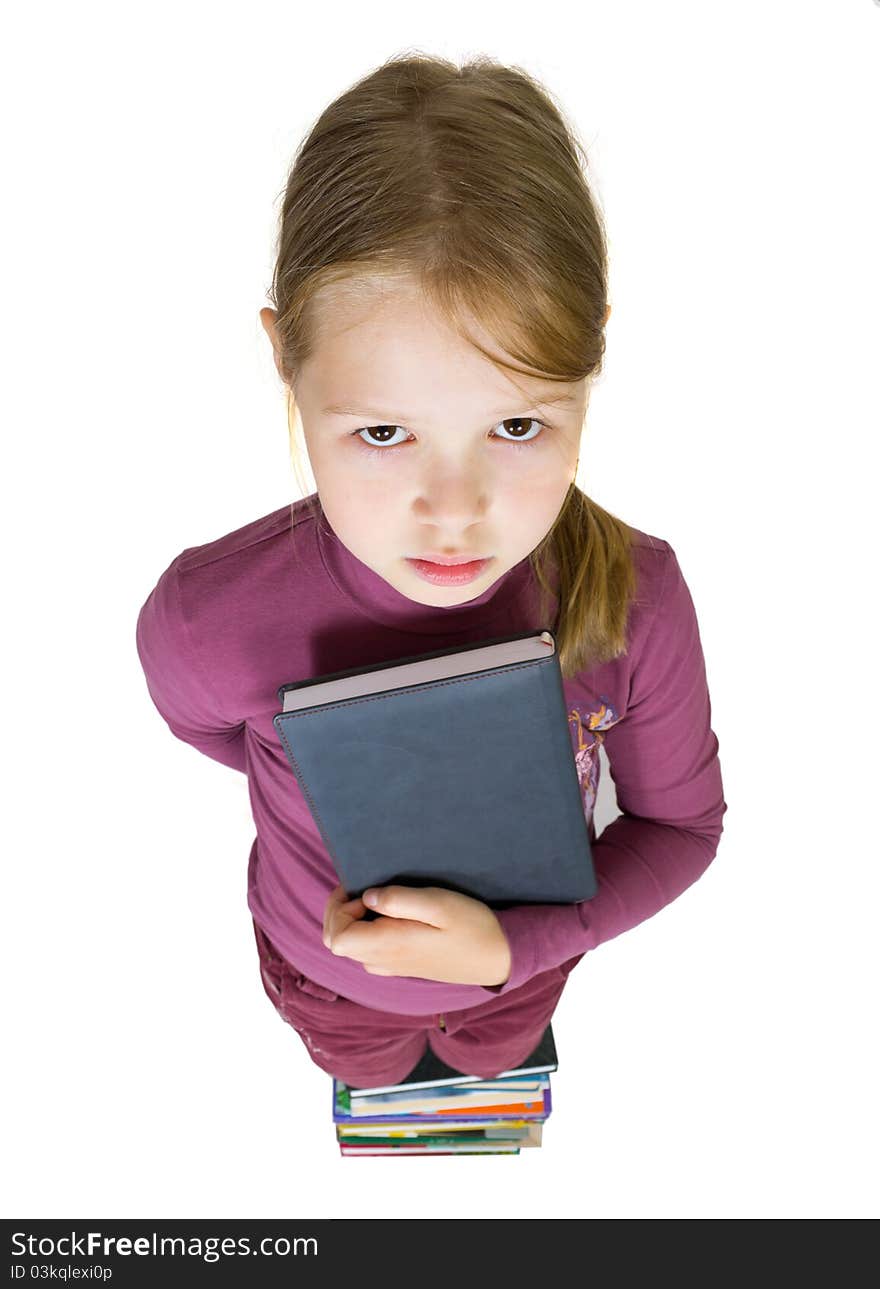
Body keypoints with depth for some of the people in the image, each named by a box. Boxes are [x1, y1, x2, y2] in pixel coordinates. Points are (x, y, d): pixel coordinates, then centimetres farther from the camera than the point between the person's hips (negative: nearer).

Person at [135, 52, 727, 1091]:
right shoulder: (204, 619, -40)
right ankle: (376, 1074, 75)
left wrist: (513, 945, -32)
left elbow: (678, 827, -19)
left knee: (493, 1059, 38)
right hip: (328, 973, 0)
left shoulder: (635, 597, -36)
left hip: (523, 956, 1)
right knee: (366, 1074, 37)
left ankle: (488, 1054, 76)